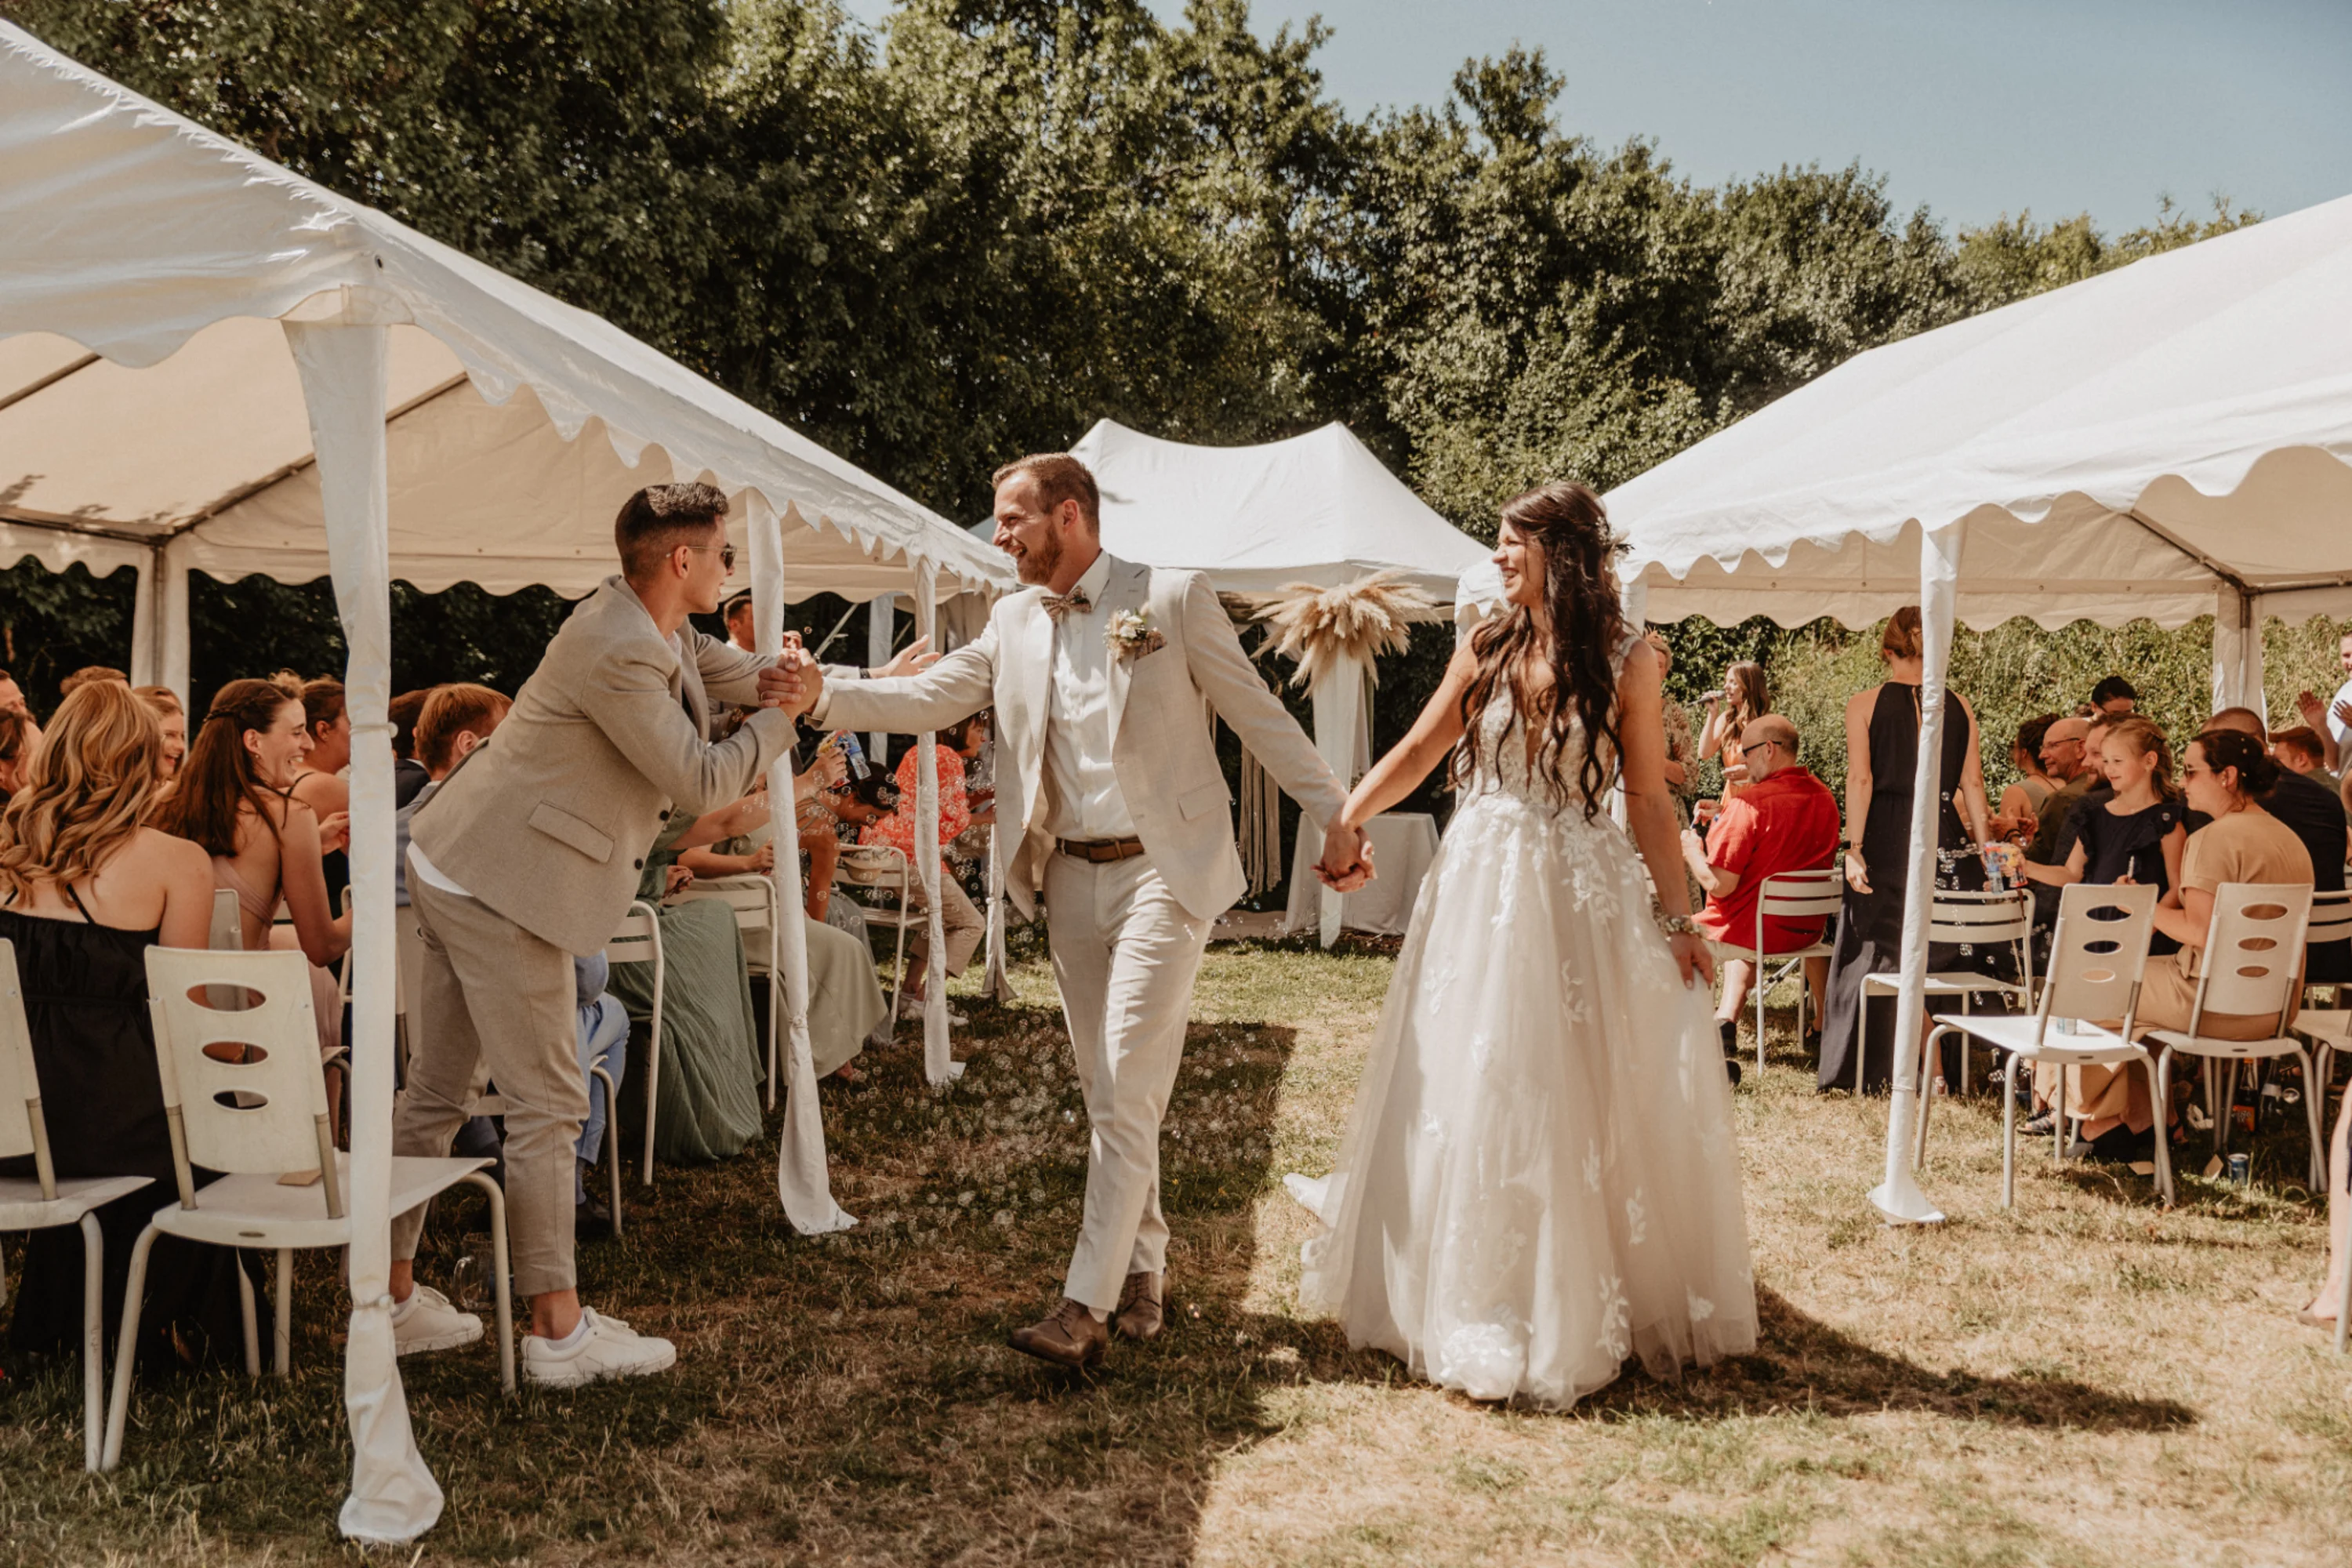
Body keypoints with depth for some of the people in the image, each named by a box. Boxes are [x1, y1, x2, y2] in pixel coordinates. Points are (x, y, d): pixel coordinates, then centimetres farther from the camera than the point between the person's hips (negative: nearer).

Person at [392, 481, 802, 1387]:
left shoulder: (648, 624, 8)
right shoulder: (617, 653, -22)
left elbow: (693, 658, 31)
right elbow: (700, 784, -20)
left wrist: (763, 676, 15)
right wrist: (788, 713, -8)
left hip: (458, 871, 11)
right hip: (501, 888, -11)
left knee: (436, 1092, 15)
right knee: (546, 1108, -4)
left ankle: (393, 1297, 26)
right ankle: (558, 1331, 5)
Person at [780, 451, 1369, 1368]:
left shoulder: (1174, 599, -5)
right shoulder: (1013, 622, 10)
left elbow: (1259, 714, -1)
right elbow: (927, 698, 5)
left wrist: (1332, 815, 1)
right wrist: (824, 696, -10)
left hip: (1161, 871, -5)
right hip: (1071, 879, 6)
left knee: (1126, 1087, -11)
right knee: (1107, 1093, 11)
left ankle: (1085, 1306, -9)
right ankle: (1142, 1271, 25)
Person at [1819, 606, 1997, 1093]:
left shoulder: (1864, 705, -2)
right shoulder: (1960, 706, 5)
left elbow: (1860, 780, -8)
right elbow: (1972, 783, 5)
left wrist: (1855, 848, -9)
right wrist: (1985, 849, 10)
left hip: (1886, 836, -2)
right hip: (1944, 835, 2)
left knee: (1878, 948, 7)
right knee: (1946, 949, 11)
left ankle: (1872, 1067, 10)